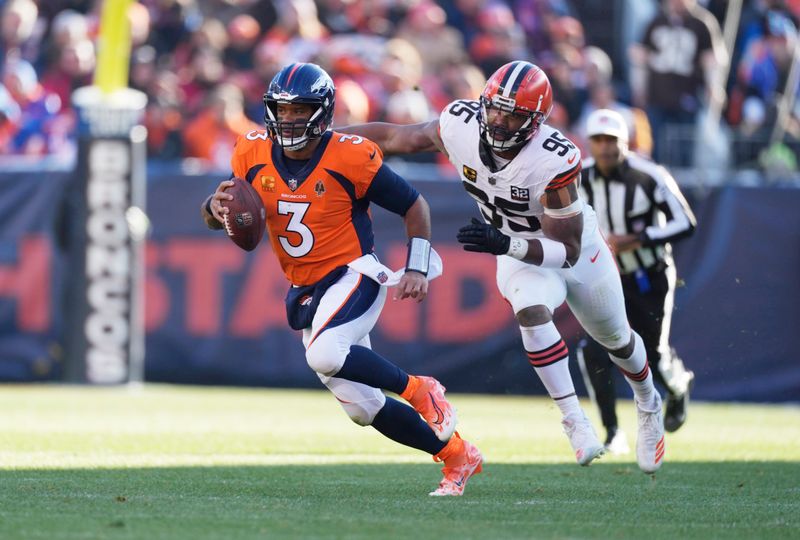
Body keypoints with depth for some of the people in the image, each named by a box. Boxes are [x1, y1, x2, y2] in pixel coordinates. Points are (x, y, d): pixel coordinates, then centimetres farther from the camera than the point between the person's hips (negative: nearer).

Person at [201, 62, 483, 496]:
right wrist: (216, 206, -16)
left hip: (352, 276, -6)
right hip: (304, 292, 6)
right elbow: (217, 217, 8)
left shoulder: (350, 158, -15)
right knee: (363, 407, 4)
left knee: (325, 354, -34)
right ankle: (457, 456, 21)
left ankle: (419, 390, -11)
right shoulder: (253, 155, -2)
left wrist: (417, 269, -11)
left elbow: (414, 206, -4)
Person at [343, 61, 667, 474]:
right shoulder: (460, 126, -28)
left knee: (616, 339, 20)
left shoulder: (554, 161, -40)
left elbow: (566, 251, -36)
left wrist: (505, 245, -50)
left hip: (578, 251, -2)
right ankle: (573, 420, -20)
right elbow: (395, 137, -12)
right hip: (519, 255, 2)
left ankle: (647, 404, 52)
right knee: (532, 313, -30)